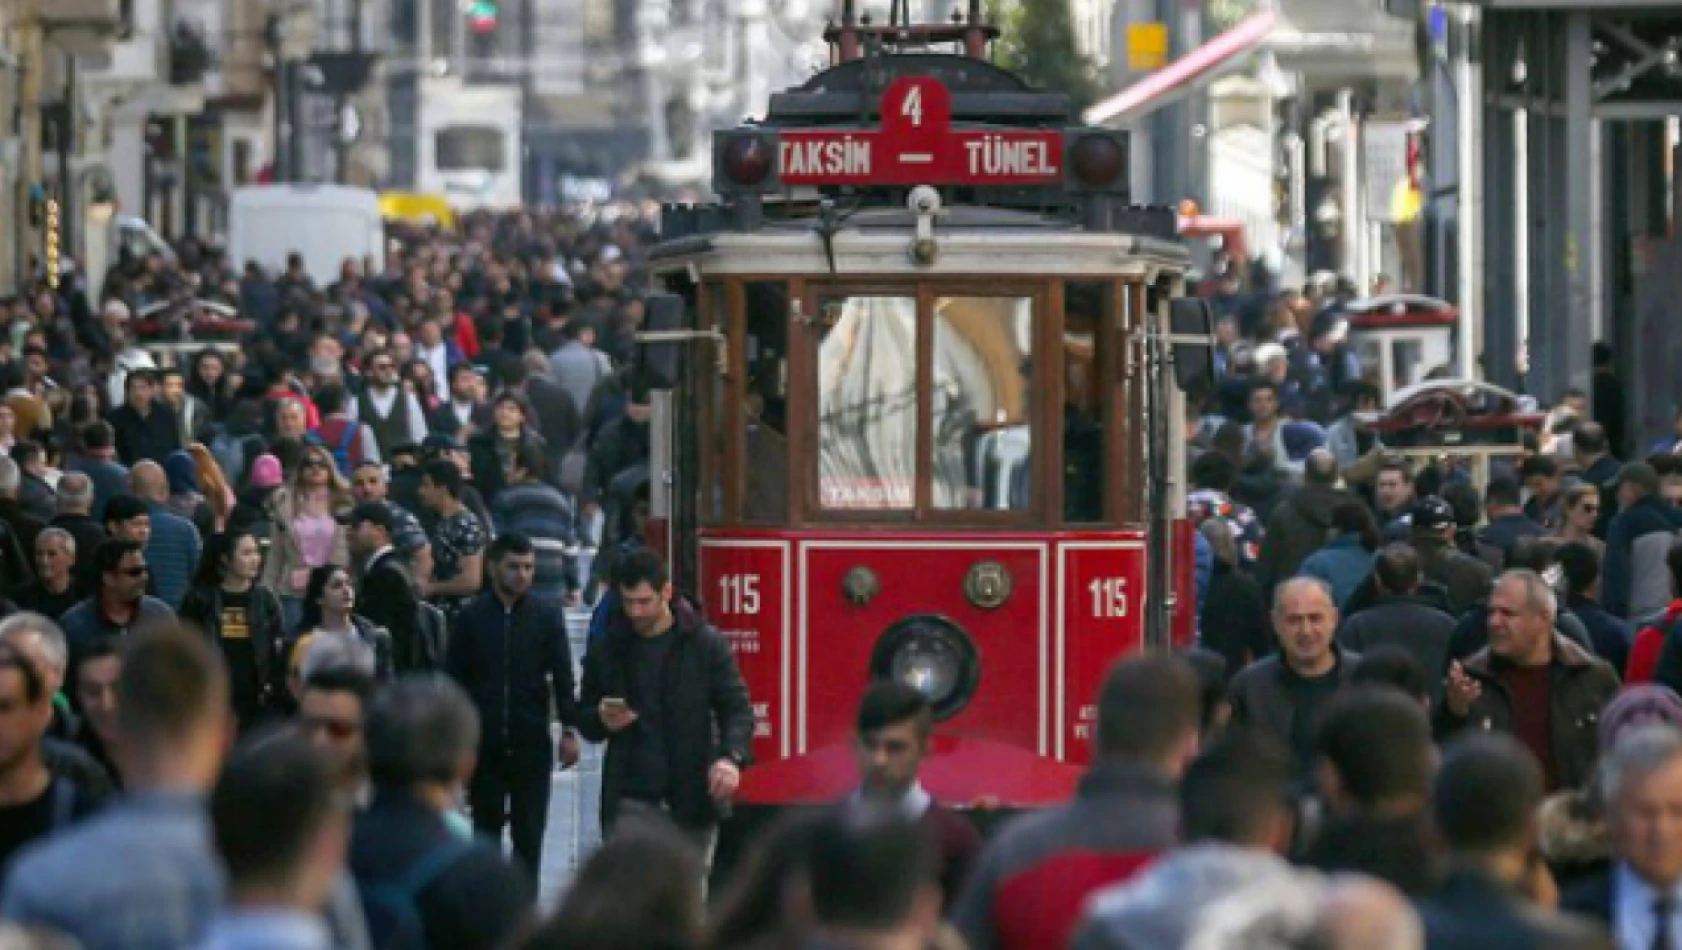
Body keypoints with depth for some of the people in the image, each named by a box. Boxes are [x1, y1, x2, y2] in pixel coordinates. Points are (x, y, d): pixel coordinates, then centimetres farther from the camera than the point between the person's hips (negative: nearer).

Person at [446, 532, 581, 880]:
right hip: (483, 743, 0)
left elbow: (563, 675, 1)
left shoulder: (547, 614, 3)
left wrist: (570, 730, -7)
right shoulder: (472, 616, 3)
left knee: (529, 837, 0)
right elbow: (454, 678, 5)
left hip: (532, 743, 0)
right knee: (485, 832, 6)